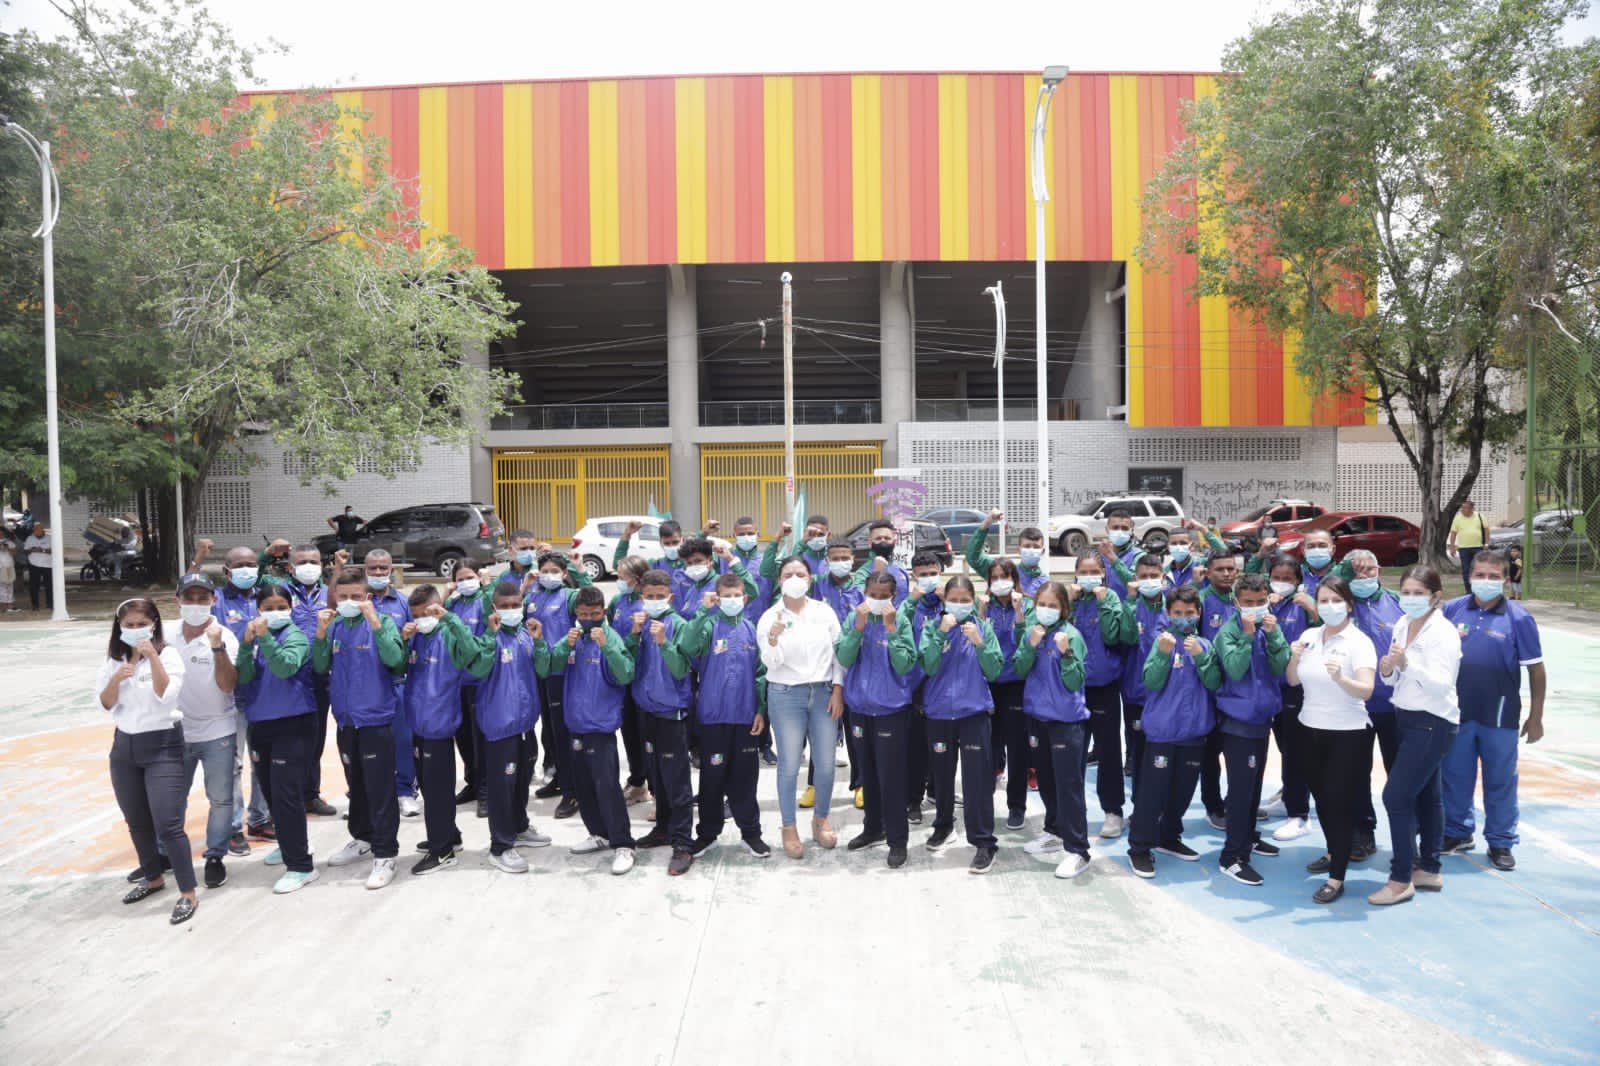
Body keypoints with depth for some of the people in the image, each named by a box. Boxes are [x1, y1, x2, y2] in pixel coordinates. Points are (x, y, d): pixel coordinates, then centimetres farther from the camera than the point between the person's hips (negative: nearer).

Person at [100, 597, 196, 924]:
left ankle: (188, 894, -3)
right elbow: (106, 704, 4)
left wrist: (153, 656, -27)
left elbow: (167, 694, -22)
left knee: (167, 824, -11)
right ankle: (153, 878, 35)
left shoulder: (168, 654, -10)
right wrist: (116, 679, -15)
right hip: (124, 747, 6)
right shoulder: (114, 658, 6)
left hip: (162, 745, -6)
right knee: (137, 823, 16)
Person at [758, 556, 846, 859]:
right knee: (789, 765, 3)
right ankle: (789, 828, 16)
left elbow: (839, 653, 6)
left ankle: (821, 820, 26)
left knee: (826, 763, 5)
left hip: (824, 693, 2)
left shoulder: (825, 612, 3)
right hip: (786, 695, -2)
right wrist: (773, 639, -27)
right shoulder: (770, 617, -3)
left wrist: (838, 690, -1)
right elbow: (771, 664, -9)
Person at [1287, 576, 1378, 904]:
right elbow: (1292, 681, 7)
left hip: (1348, 733, -6)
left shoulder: (1359, 642, -14)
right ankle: (1334, 852, 39)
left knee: (1340, 801, -4)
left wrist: (1340, 678, -45)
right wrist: (1294, 659, -14)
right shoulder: (1309, 636, 3)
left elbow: (1366, 690, -26)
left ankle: (1337, 878, 3)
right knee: (1321, 796, 17)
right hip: (1312, 729, 6)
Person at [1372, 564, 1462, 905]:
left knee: (1396, 796, -9)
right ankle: (1430, 870, 28)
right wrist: (1387, 670, -10)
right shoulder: (1401, 625, 6)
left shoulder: (1443, 632, -16)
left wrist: (1407, 663, -36)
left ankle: (1401, 880, 0)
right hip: (1407, 718, 8)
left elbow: (1443, 684, -24)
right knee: (1426, 795, 17)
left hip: (1432, 723, -8)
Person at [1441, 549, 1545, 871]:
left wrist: (1536, 717, -2)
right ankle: (1457, 832, 30)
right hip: (1457, 712, 2)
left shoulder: (1518, 618, -6)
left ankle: (1501, 842, 22)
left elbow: (1536, 669, -3)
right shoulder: (1452, 610, 0)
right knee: (1455, 776, 13)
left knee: (1500, 781, 8)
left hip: (1499, 716, -2)